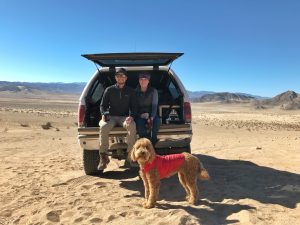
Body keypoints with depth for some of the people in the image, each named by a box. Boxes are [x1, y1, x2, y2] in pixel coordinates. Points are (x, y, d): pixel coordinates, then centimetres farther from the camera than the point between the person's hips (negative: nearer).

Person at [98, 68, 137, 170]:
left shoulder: (130, 91, 11)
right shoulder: (109, 90, 10)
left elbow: (133, 107, 9)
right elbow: (102, 105, 11)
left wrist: (131, 116, -13)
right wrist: (104, 114, -11)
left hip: (124, 117, 0)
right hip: (111, 116, 0)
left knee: (132, 126, -36)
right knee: (103, 127, -35)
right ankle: (103, 157, -26)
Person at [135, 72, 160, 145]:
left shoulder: (153, 91, 2)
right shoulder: (135, 92, 1)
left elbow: (154, 106, -7)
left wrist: (151, 118, -23)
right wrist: (141, 114, -19)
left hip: (151, 114, 1)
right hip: (139, 115, -1)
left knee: (157, 121, -32)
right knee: (140, 123, -35)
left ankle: (153, 142, -21)